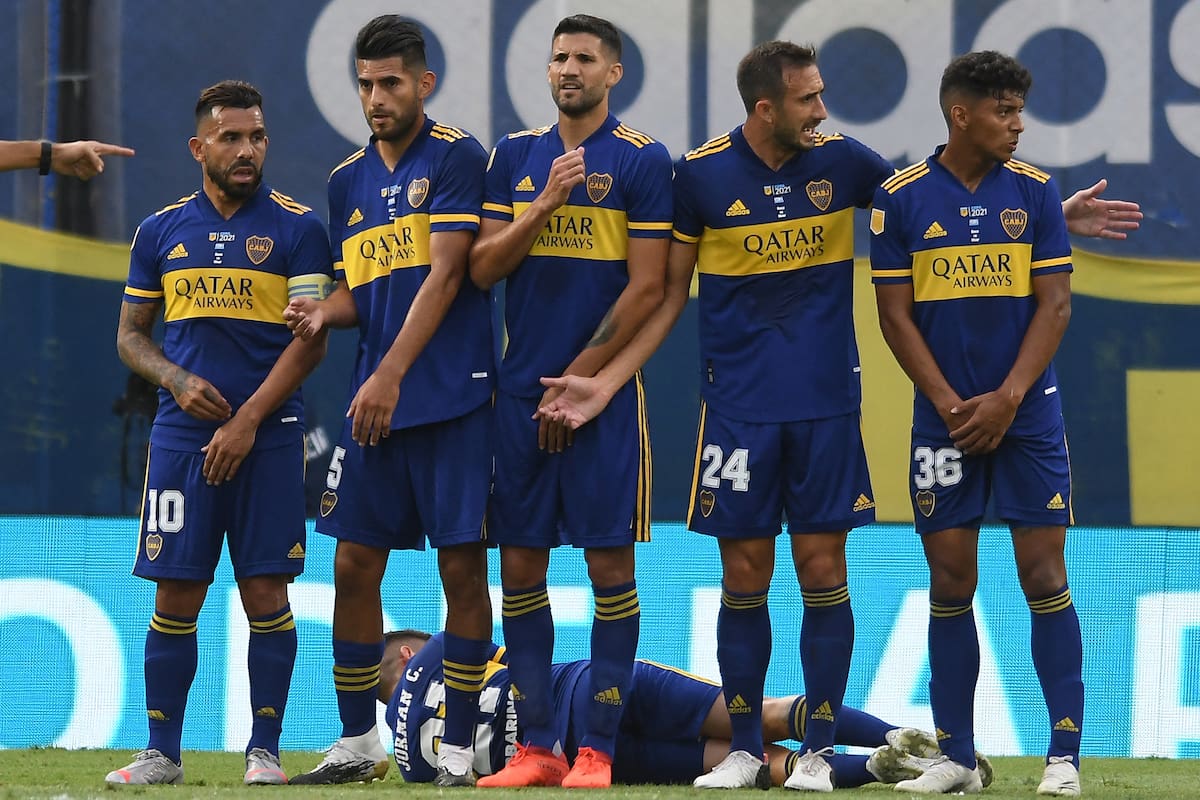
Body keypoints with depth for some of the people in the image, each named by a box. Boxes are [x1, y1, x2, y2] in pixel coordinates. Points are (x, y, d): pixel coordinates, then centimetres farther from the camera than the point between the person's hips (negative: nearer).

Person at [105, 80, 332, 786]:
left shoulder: (297, 227, 1)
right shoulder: (162, 231, 10)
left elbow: (312, 339, -4)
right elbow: (131, 334, 16)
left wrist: (248, 419, -11)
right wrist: (178, 380, -4)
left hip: (268, 434, -2)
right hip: (182, 432, 2)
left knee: (267, 591, -3)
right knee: (176, 596, 1)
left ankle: (265, 750, 4)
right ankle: (162, 754, 6)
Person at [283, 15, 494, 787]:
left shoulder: (457, 157, -5)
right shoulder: (348, 181, 15)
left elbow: (444, 274, -13)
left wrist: (391, 375, -18)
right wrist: (325, 311, -3)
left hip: (452, 397, -6)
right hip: (373, 403, 6)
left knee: (463, 566, -4)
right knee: (355, 565, 5)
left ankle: (457, 748, 2)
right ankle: (357, 742, 15)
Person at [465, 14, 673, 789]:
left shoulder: (643, 160, -3)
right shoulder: (516, 156, 11)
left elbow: (647, 289, -6)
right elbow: (484, 268, 6)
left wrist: (578, 382, -9)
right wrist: (546, 204, -9)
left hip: (602, 390, -4)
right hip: (522, 390, 4)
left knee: (610, 563, -4)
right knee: (521, 564, 3)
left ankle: (599, 749, 0)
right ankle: (537, 747, 9)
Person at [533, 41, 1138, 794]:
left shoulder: (839, 159, 0)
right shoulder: (700, 175, -4)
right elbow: (668, 295, 3)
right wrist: (606, 382, -6)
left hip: (827, 403, 1)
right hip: (739, 406, -1)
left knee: (824, 570, 1)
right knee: (745, 576, 2)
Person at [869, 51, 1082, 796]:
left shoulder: (1035, 191, 2)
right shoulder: (902, 198, 0)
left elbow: (1055, 304, 0)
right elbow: (896, 314, 0)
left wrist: (1007, 399, -10)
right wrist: (950, 404, -8)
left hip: (1028, 413, 0)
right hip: (945, 419, 0)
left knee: (1044, 574, -4)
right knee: (951, 582, 2)